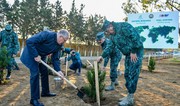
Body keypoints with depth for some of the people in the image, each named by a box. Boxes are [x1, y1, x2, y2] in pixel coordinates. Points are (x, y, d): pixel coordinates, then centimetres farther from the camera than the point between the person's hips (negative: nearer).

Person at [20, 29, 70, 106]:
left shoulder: (59, 45, -7)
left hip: (41, 56, 8)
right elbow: (29, 41, -33)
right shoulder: (47, 35, -31)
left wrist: (58, 70, -15)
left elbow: (55, 58, -2)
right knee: (35, 73, -14)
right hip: (31, 53, -8)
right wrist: (36, 55, -30)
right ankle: (34, 99, -8)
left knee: (45, 72, 10)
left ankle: (45, 92, 27)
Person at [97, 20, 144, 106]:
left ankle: (130, 99, -1)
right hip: (128, 54, 9)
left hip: (136, 52, -9)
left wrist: (134, 52, -19)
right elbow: (110, 46, 13)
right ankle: (129, 95, 20)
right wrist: (102, 56, 3)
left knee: (132, 74, -8)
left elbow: (136, 37, -23)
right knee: (127, 74, 10)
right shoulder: (112, 35, 9)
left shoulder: (124, 26, -18)